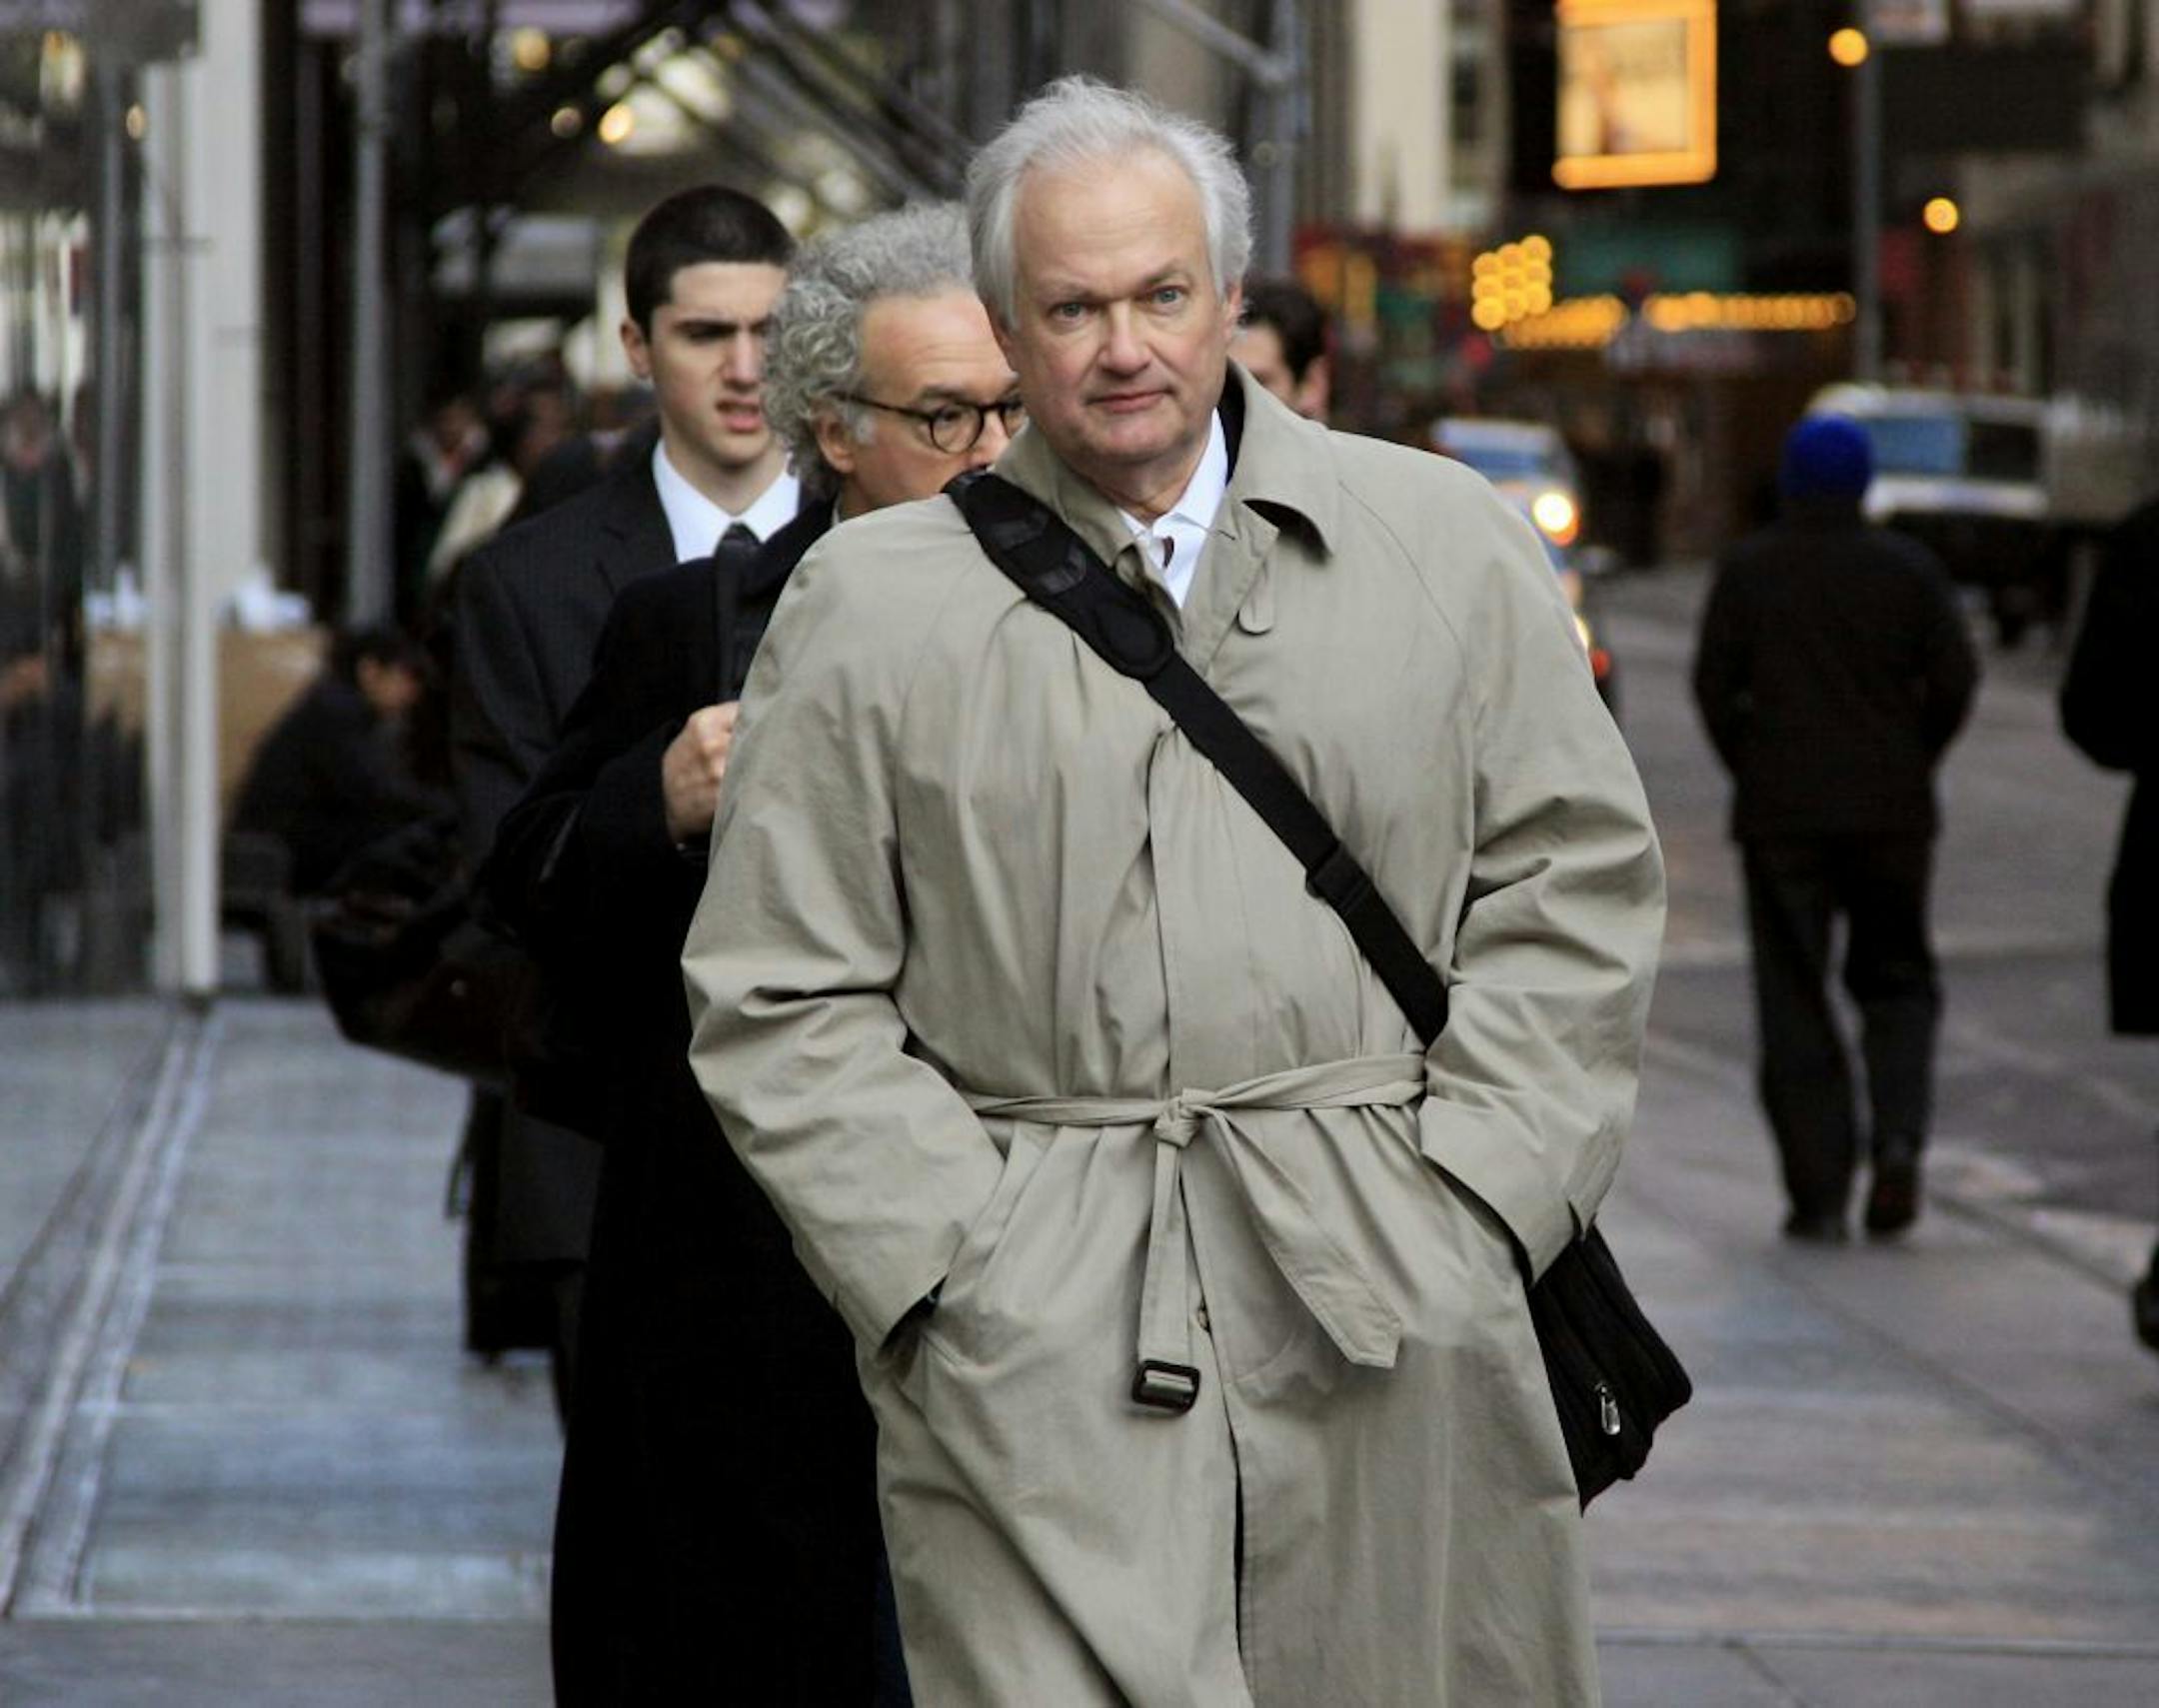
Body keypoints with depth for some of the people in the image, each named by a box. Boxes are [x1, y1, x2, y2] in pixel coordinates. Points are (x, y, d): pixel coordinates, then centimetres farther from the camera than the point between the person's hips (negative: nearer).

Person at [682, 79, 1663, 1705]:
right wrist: (952, 1260, -5)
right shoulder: (869, 607, 7)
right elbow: (784, 1001, 6)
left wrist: (1466, 1199, 0)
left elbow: (1572, 882, 11)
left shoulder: (1447, 547, 11)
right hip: (1031, 1342, -1)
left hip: (1393, 1315, 2)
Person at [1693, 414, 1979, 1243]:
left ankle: (1819, 1196, -1)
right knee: (1895, 981, 14)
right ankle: (1898, 1137, -10)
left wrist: (1750, 770, 6)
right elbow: (1954, 677, -5)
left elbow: (1714, 683, -6)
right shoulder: (1909, 568, 0)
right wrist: (1911, 764, 8)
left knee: (1795, 1004, 3)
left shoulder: (1746, 569, -1)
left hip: (1782, 810, -1)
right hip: (1890, 809, 1)